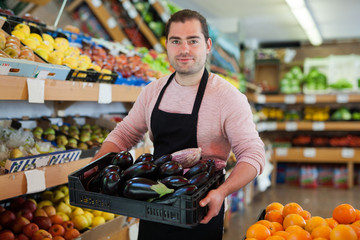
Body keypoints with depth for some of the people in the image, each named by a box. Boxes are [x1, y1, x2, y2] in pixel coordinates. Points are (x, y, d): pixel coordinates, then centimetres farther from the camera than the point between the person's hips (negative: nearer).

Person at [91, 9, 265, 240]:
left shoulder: (229, 97, -14)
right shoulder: (153, 91, 2)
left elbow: (253, 154, -17)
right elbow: (123, 134, 10)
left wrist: (222, 191, -32)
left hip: (200, 213, -4)